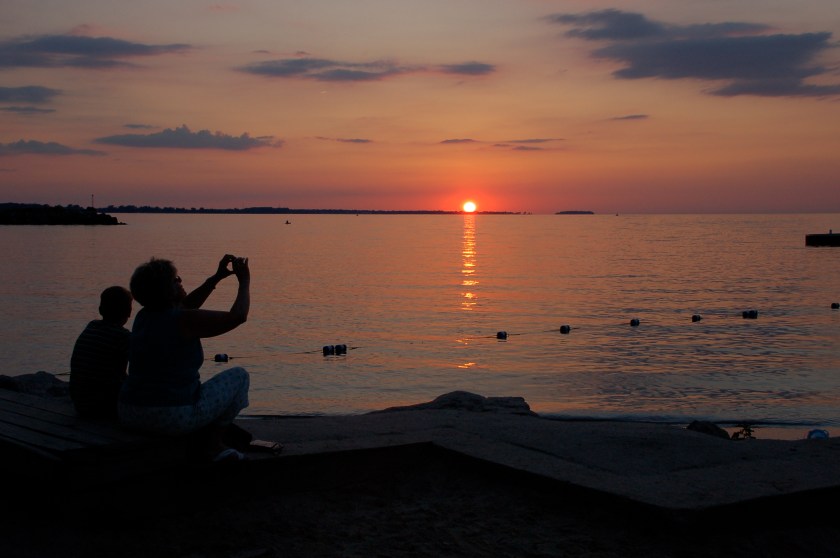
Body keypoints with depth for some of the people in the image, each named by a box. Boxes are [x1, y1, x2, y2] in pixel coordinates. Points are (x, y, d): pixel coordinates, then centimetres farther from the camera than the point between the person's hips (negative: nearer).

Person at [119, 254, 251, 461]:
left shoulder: (144, 316, 9)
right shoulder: (185, 321, -15)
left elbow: (185, 305, 27)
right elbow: (237, 316, -11)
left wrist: (217, 277, 24)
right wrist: (244, 281, 4)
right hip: (175, 418, -8)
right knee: (239, 375, 11)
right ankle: (214, 443, 12)